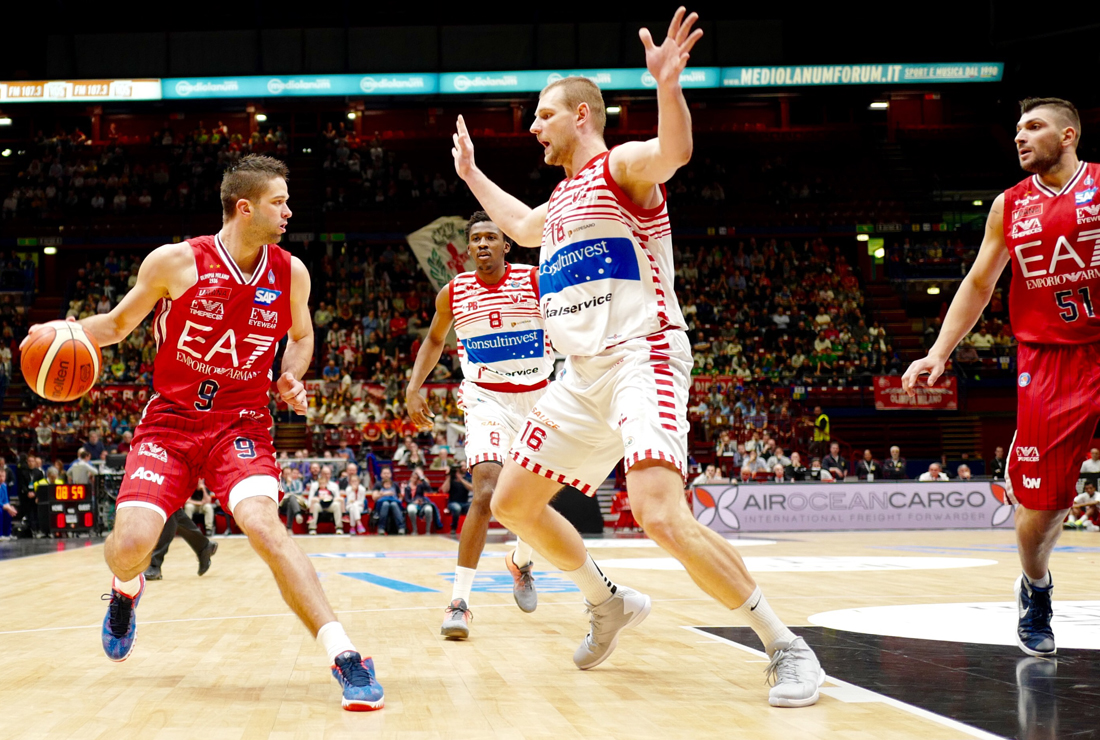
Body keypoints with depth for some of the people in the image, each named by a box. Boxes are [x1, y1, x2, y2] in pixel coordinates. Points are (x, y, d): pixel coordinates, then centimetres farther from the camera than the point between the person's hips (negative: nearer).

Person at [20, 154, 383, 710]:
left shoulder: (291, 273, -1)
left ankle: (344, 658, -31)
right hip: (170, 421, 0)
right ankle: (126, 591, 25)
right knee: (131, 543, -16)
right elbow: (119, 321, 5)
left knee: (262, 522, -27)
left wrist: (291, 377, -1)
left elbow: (301, 335, 20)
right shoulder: (175, 263, -10)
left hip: (241, 425, 0)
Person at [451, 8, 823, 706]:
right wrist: (473, 175, 49)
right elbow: (522, 227, 46)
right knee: (513, 502, 12)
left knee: (662, 513, -27)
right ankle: (610, 603, 30)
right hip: (583, 373, 10)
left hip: (642, 357, -10)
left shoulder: (623, 165, -5)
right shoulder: (563, 198, 21)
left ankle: (787, 647, -17)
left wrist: (668, 86, -47)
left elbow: (674, 151, -30)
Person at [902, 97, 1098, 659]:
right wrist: (939, 352, 9)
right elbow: (978, 285, 16)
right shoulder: (1009, 205, 10)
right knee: (1039, 504, 0)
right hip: (1047, 364, 2)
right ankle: (1035, 591, 28)